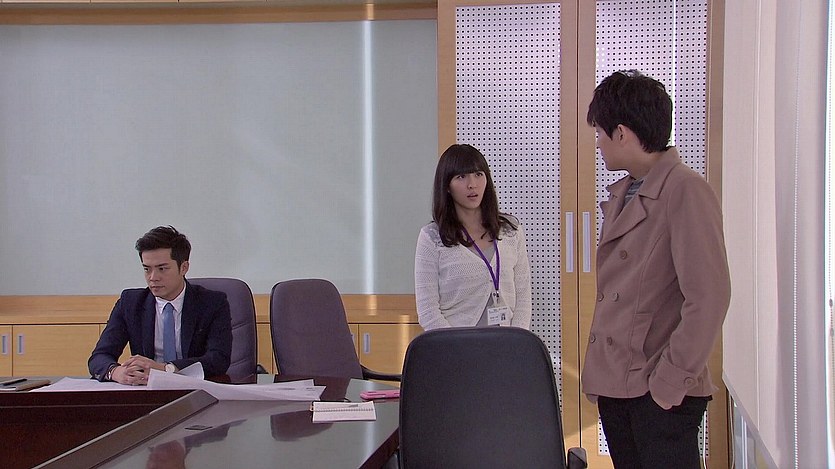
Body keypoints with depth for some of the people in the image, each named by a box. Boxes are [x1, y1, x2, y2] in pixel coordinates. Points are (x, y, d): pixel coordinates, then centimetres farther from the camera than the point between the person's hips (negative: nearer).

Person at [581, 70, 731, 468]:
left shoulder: (685, 190, -13)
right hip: (615, 385, 8)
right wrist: (600, 372, 11)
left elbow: (709, 296, -19)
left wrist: (671, 379, -16)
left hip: (662, 393, -8)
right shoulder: (621, 195, 14)